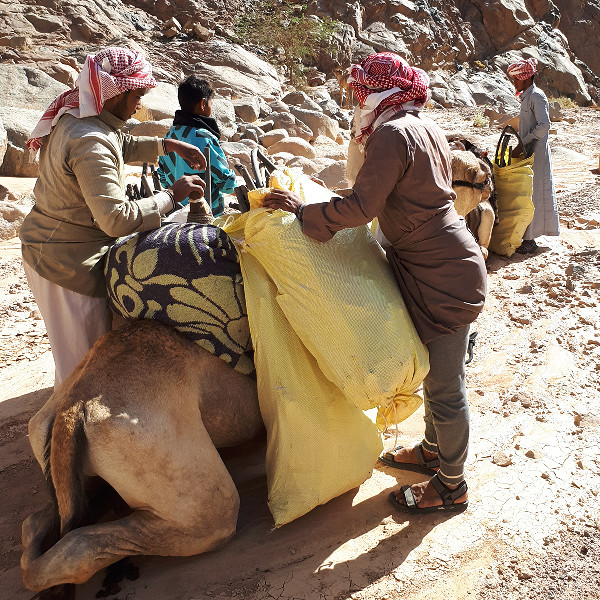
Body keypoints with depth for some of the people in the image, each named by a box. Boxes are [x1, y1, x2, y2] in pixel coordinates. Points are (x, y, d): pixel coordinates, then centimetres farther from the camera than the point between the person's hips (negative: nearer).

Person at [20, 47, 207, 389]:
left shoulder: (75, 117, 4)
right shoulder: (91, 144, -28)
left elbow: (124, 146, 23)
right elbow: (117, 218, -34)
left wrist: (168, 145, 10)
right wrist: (173, 195, -24)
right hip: (69, 260, -10)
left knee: (79, 349, 26)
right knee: (83, 356, 6)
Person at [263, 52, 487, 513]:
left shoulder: (393, 133, -18)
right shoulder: (426, 128, 12)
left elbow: (361, 207, -22)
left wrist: (302, 210, -11)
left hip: (444, 275, -10)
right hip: (440, 266, 10)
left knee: (445, 384, 2)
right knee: (435, 369, 22)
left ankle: (452, 486, 18)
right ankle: (434, 449, 41)